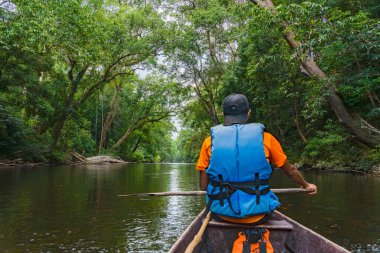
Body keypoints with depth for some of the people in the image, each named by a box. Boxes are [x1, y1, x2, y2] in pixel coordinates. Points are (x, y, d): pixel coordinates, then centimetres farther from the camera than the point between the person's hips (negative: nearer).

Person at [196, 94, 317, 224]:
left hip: (222, 214, 1)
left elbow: (203, 186, -2)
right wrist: (306, 185, 31)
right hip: (257, 215, 0)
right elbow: (291, 171, 10)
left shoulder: (210, 141, -4)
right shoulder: (265, 138, -4)